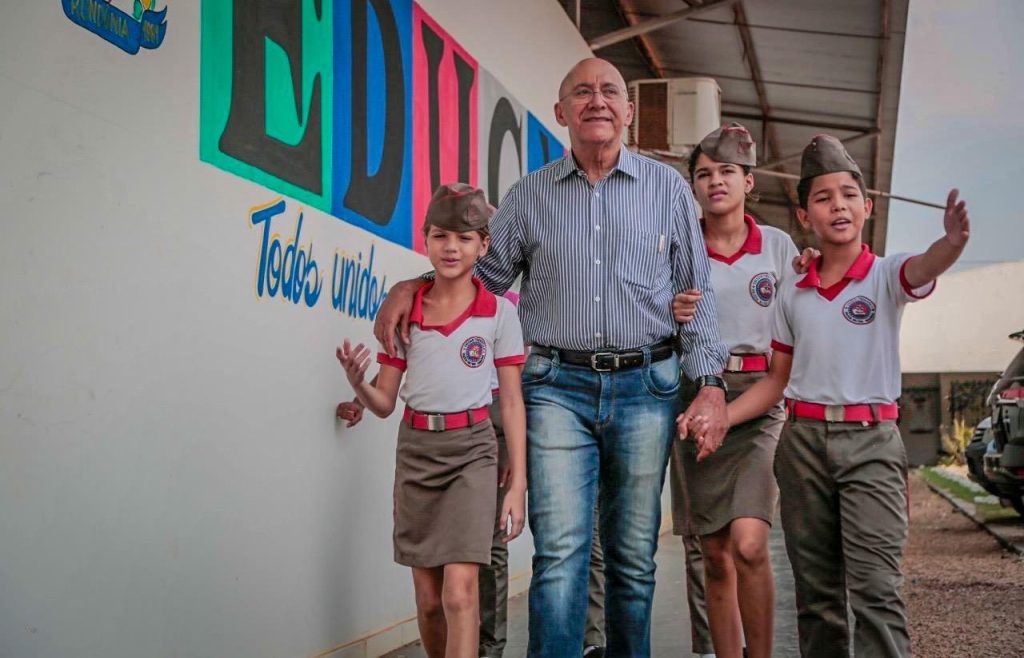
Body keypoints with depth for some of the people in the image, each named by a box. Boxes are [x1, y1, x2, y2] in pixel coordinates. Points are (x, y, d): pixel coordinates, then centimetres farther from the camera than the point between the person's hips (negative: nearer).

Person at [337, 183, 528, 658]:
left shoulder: (499, 312, -2)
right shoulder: (406, 312, 5)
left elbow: (512, 402, -1)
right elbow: (384, 403, 6)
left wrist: (518, 482, -5)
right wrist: (358, 383, -17)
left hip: (471, 449, -3)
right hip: (416, 450, 3)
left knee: (459, 591, -15)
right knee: (428, 600, 9)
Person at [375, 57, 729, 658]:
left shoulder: (668, 187, 8)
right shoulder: (529, 195, 9)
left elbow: (697, 292, 7)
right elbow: (487, 273, 18)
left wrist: (711, 383, -2)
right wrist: (411, 284, 3)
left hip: (646, 386, 1)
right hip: (559, 387, 0)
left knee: (634, 553, 8)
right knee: (560, 550, -9)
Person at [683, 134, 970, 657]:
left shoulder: (886, 275, -1)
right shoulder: (792, 295, 10)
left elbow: (922, 268, -26)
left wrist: (952, 242, -49)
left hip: (870, 441, -4)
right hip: (802, 439, 4)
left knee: (875, 587, -11)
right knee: (815, 590, 10)